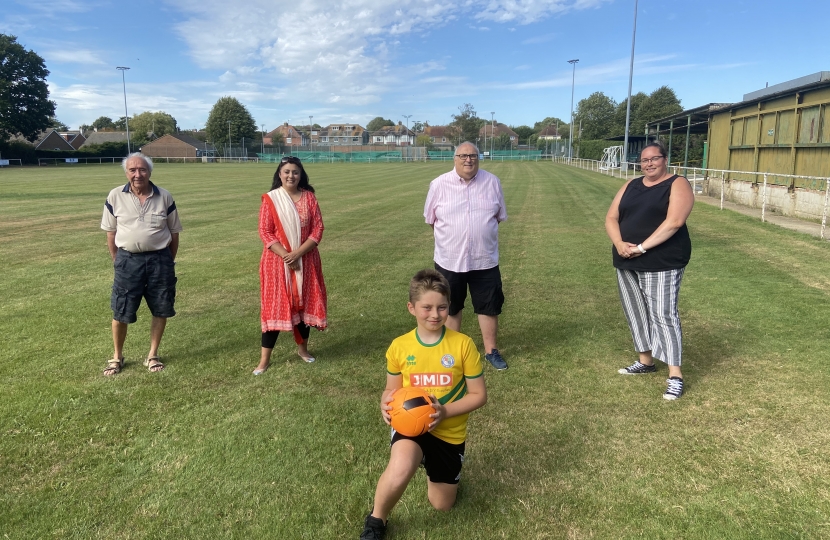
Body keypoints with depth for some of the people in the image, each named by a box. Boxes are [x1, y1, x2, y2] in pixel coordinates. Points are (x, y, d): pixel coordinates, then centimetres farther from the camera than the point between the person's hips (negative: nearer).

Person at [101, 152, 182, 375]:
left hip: (159, 259, 1)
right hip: (128, 260, 0)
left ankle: (152, 355, 25)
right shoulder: (115, 196, -2)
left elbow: (174, 233, 6)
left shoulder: (164, 197, -2)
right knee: (120, 312, 5)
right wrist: (117, 261, 4)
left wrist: (168, 261, 6)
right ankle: (117, 357, 26)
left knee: (161, 310, 7)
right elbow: (111, 232, 6)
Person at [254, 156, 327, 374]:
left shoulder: (309, 197, 1)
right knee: (274, 306, 1)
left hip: (305, 261, 2)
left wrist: (298, 253, -15)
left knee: (304, 303, 11)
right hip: (277, 261, -2)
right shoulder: (270, 199, -5)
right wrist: (286, 256, -17)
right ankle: (265, 358, 9)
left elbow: (318, 229, -4)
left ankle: (302, 347, 31)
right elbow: (265, 232, -8)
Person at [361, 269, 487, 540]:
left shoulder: (463, 344, -14)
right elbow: (392, 388, 7)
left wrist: (445, 411, -23)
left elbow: (479, 395, -7)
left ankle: (432, 466, 47)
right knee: (400, 470, -34)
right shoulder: (399, 346, -9)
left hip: (449, 433, 1)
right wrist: (386, 404, -17)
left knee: (442, 504, 14)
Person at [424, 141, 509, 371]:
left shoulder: (492, 182, -2)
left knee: (489, 306, 9)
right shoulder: (439, 184, -7)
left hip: (485, 260, 1)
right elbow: (431, 218, 4)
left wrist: (482, 232, 11)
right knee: (450, 307, 14)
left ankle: (491, 351, 26)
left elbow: (499, 216, 10)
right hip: (449, 260, -1)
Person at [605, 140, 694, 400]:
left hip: (661, 263, -6)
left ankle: (675, 376, -3)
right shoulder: (631, 186, 13)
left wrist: (641, 247, -21)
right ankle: (645, 360, 30)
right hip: (627, 263, 7)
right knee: (636, 312, 14)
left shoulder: (677, 185, -4)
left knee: (663, 315, -8)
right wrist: (620, 244, -11)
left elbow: (673, 222, -18)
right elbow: (611, 218, 7)